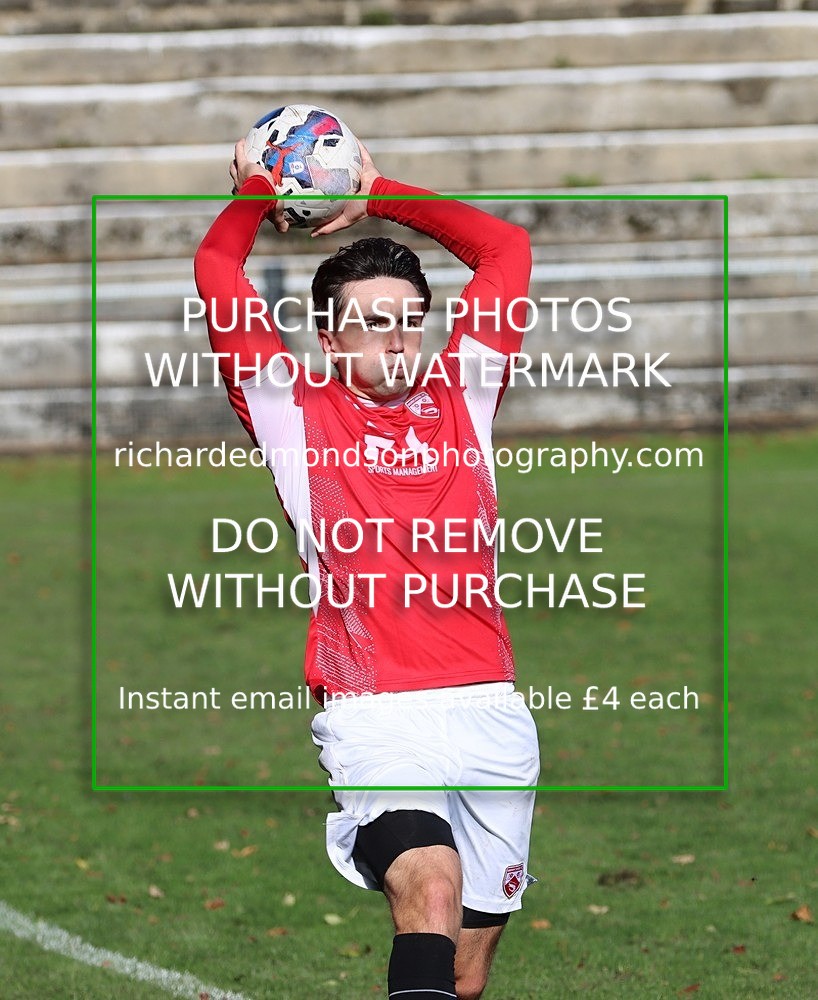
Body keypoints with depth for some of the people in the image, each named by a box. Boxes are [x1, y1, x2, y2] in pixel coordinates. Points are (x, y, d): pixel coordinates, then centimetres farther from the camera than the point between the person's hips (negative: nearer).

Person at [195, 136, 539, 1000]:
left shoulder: (461, 400, 19)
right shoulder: (297, 412, 10)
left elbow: (507, 250, 25)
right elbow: (216, 272, 9)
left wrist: (379, 195, 26)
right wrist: (259, 188, 23)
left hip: (491, 711, 4)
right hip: (373, 715, -4)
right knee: (430, 890, -29)